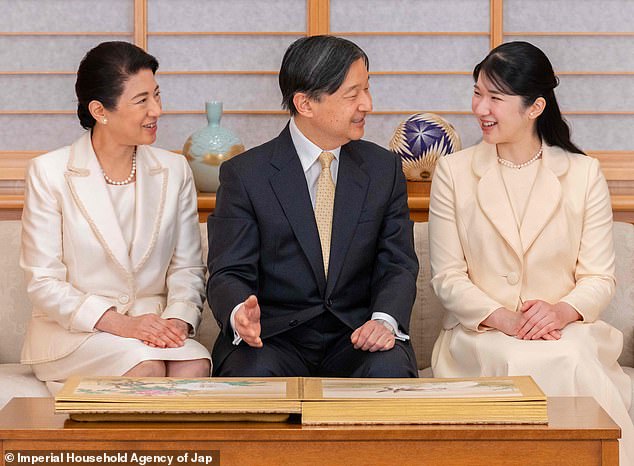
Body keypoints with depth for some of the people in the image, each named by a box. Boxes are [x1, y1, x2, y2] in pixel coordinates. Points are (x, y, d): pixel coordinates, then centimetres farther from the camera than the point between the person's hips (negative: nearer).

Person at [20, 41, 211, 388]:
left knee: (194, 367, -30)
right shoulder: (49, 173, -3)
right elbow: (43, 283, -6)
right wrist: (119, 323, -20)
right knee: (146, 368, -33)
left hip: (152, 325, 3)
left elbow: (188, 268, 8)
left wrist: (178, 319, -15)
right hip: (72, 331, -3)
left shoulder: (173, 171, 9)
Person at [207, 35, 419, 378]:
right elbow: (229, 272, -3)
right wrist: (239, 313, -28)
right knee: (253, 373, -34)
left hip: (356, 336, 2)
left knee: (390, 369, -31)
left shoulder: (384, 168, 9)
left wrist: (385, 319, -16)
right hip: (274, 337, -2)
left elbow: (397, 265, 7)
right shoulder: (245, 174, 0)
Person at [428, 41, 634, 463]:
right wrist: (502, 318, -16)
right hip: (480, 331, 0)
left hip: (568, 330, 0)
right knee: (519, 363, -34)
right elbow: (447, 278, 2)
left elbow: (600, 278, 3)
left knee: (574, 362, -35)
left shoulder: (584, 173, 6)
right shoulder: (454, 172, 6)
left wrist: (563, 311, -20)